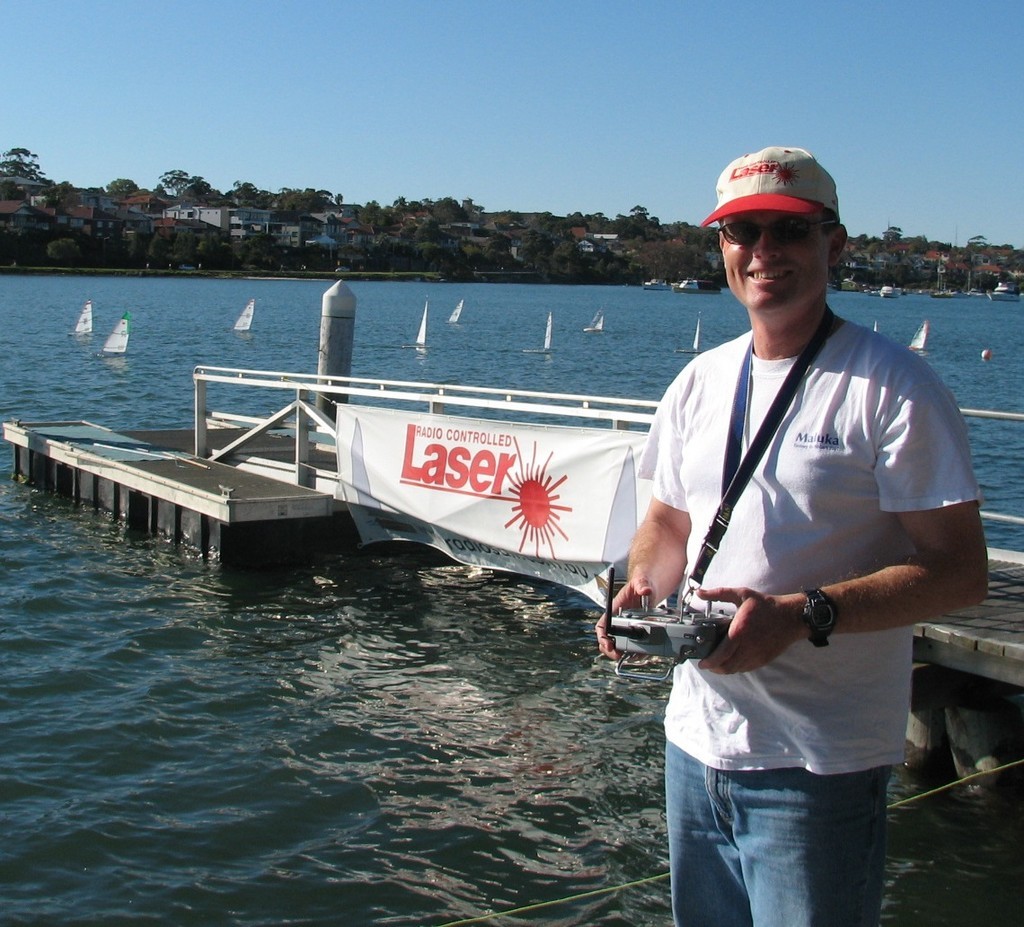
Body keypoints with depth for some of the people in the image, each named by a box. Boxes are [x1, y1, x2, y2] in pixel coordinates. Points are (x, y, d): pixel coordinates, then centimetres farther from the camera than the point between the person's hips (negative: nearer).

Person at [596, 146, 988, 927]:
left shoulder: (893, 386, -11)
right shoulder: (700, 380, 9)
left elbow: (961, 572, -14)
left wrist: (802, 616, -25)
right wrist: (641, 587, -3)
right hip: (696, 744, 6)